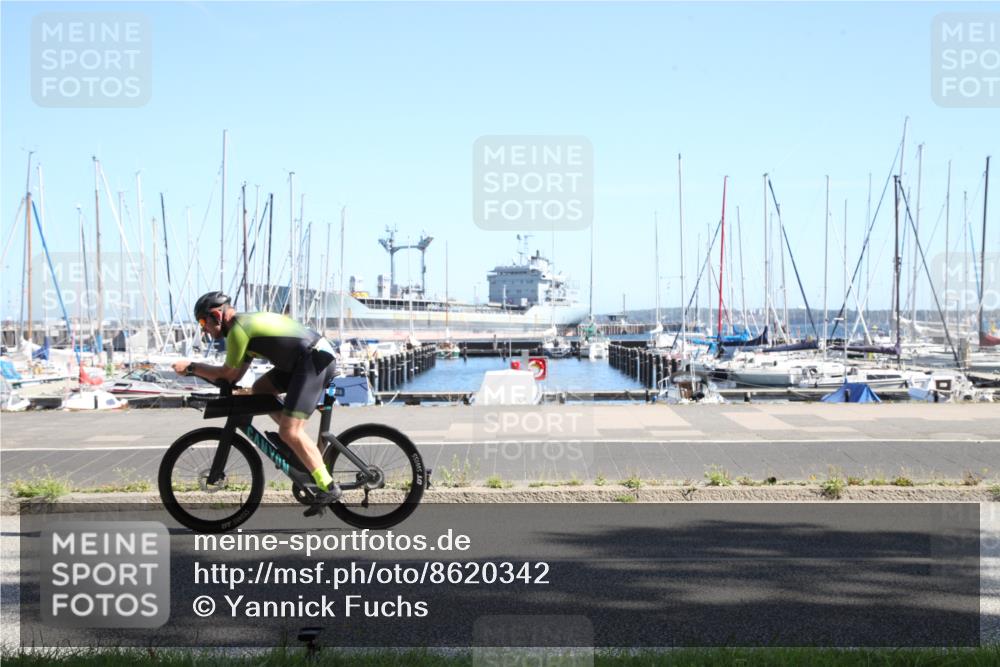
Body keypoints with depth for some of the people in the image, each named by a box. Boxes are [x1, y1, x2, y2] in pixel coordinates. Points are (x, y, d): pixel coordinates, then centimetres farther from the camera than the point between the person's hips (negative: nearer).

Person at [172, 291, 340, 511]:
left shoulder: (238, 329, -9)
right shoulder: (249, 322, 21)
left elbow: (228, 374, -3)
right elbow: (235, 375, 21)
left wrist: (191, 367, 6)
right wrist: (196, 370, 16)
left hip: (315, 360, -10)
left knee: (289, 432, -14)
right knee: (260, 389, 15)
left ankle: (328, 487, -12)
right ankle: (302, 447, 15)